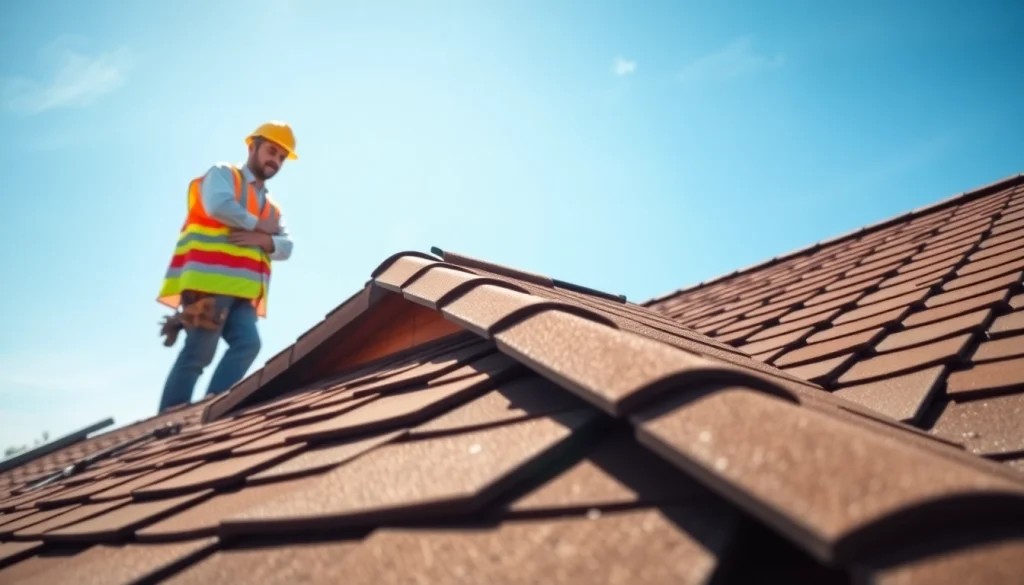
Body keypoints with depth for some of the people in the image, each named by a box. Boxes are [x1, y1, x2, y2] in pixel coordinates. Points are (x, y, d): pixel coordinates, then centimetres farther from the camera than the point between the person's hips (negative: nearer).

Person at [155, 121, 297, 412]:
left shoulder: (271, 206, 27)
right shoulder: (222, 174, 10)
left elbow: (286, 247, 12)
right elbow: (219, 206, -13)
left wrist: (263, 240, -9)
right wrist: (259, 226, -1)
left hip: (242, 289, 6)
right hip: (209, 279, -6)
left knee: (247, 343, -13)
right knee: (198, 353, -10)